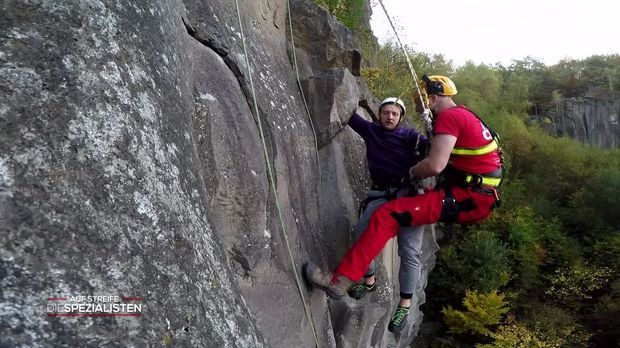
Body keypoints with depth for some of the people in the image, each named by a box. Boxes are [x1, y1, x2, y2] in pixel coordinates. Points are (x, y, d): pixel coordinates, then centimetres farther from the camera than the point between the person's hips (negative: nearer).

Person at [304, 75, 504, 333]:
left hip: (468, 199, -10)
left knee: (387, 214, -17)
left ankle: (340, 280, -19)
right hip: (478, 195, 10)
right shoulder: (463, 114, 19)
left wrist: (412, 172, -3)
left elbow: (434, 166, -23)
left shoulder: (449, 117, -13)